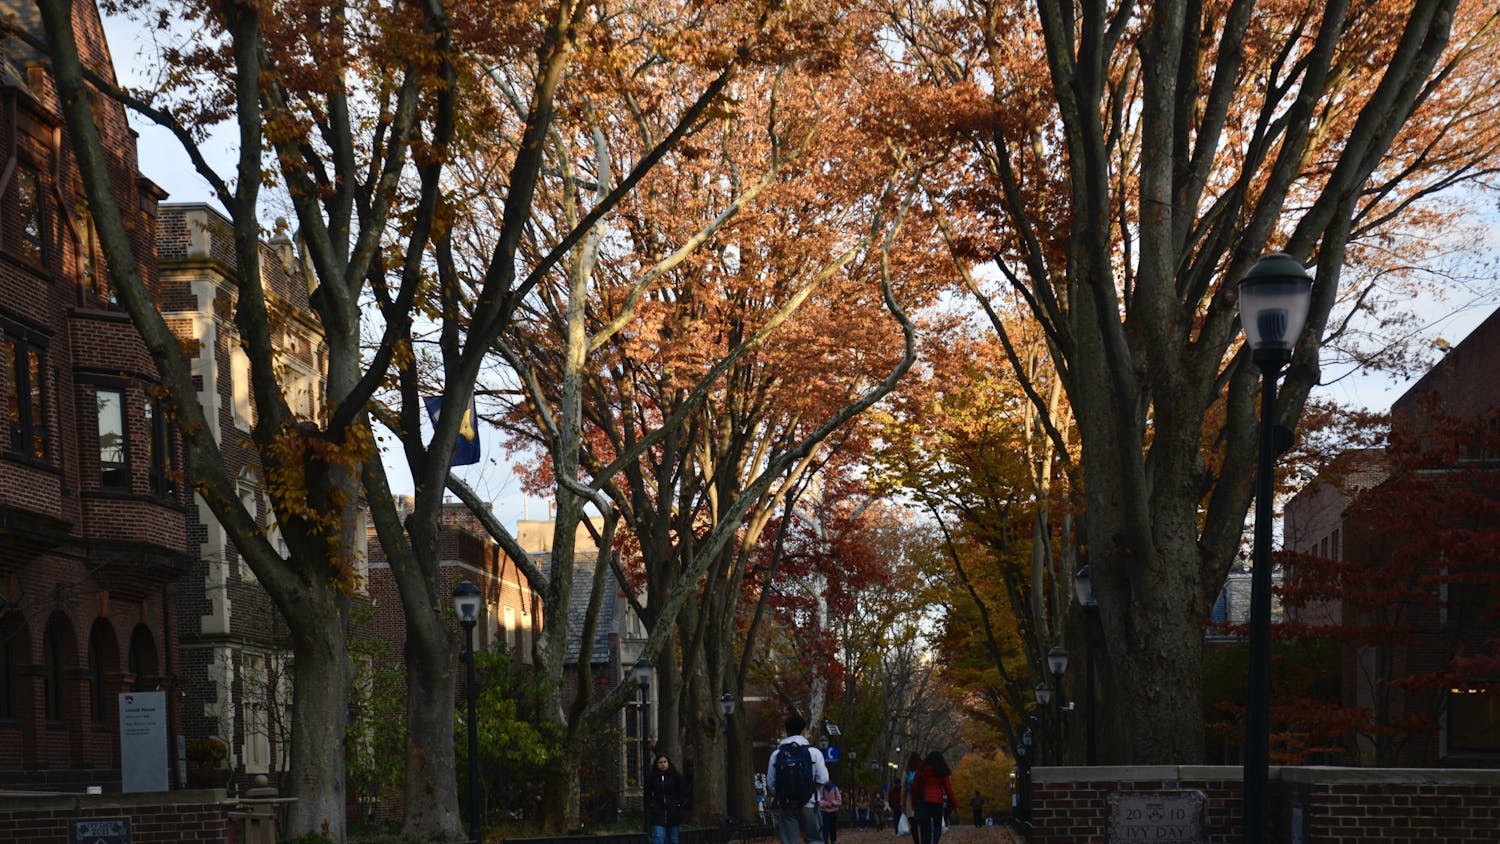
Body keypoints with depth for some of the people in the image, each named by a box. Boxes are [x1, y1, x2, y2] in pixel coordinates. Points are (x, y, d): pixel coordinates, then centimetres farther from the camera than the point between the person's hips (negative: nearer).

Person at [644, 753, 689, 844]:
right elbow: (648, 795, 6)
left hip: (673, 813, 1)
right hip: (657, 814, -1)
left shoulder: (676, 776, 3)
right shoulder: (651, 777, 3)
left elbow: (683, 793, 7)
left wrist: (678, 803, -4)